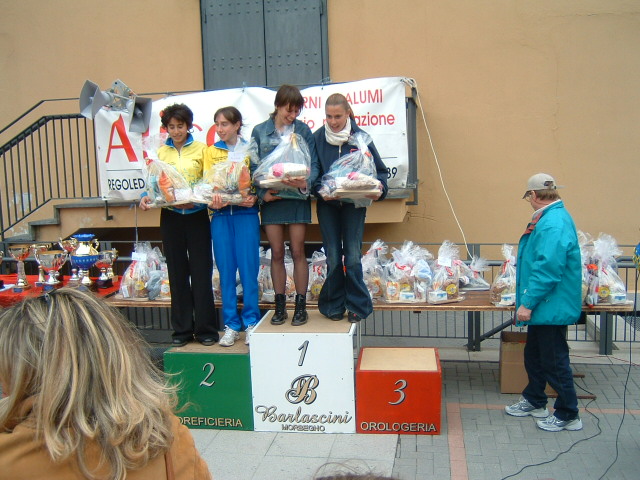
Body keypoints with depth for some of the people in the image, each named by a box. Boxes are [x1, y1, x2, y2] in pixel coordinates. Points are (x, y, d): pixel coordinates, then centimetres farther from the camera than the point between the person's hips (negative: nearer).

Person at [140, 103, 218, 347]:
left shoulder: (201, 149, 4)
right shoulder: (160, 152, 10)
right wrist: (146, 197, -11)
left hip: (197, 216, -2)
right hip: (171, 217, 3)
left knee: (201, 271, 0)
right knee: (177, 272, 8)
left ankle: (206, 328, 9)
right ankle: (182, 329, 16)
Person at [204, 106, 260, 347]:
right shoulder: (211, 152, 13)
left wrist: (253, 197, -17)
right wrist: (212, 200, -15)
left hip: (245, 213, -2)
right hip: (220, 215, 2)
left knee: (248, 268, -2)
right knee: (226, 270, 4)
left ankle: (251, 321, 10)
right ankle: (231, 324, 12)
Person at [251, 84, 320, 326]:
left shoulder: (303, 130, 2)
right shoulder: (259, 131, 4)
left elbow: (313, 164, -1)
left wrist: (305, 182, -21)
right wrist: (262, 193, -11)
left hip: (297, 197, -1)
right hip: (271, 198, 1)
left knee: (298, 252, 3)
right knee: (277, 253, 7)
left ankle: (301, 305, 13)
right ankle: (280, 305, 17)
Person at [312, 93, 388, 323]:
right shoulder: (317, 138, 0)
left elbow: (379, 169, 4)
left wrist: (379, 190, -15)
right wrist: (321, 190, -17)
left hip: (354, 203, -1)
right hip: (327, 205, 1)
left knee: (353, 256, -3)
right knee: (333, 258, 3)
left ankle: (357, 306, 10)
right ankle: (333, 306, 18)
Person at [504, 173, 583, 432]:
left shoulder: (553, 224, -25)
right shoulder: (552, 218, 10)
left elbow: (547, 270, -31)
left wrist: (528, 303, -26)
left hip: (552, 305, -11)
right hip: (544, 305, 11)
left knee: (554, 361, 2)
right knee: (534, 355, 21)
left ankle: (568, 415, 17)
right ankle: (533, 401, 37)